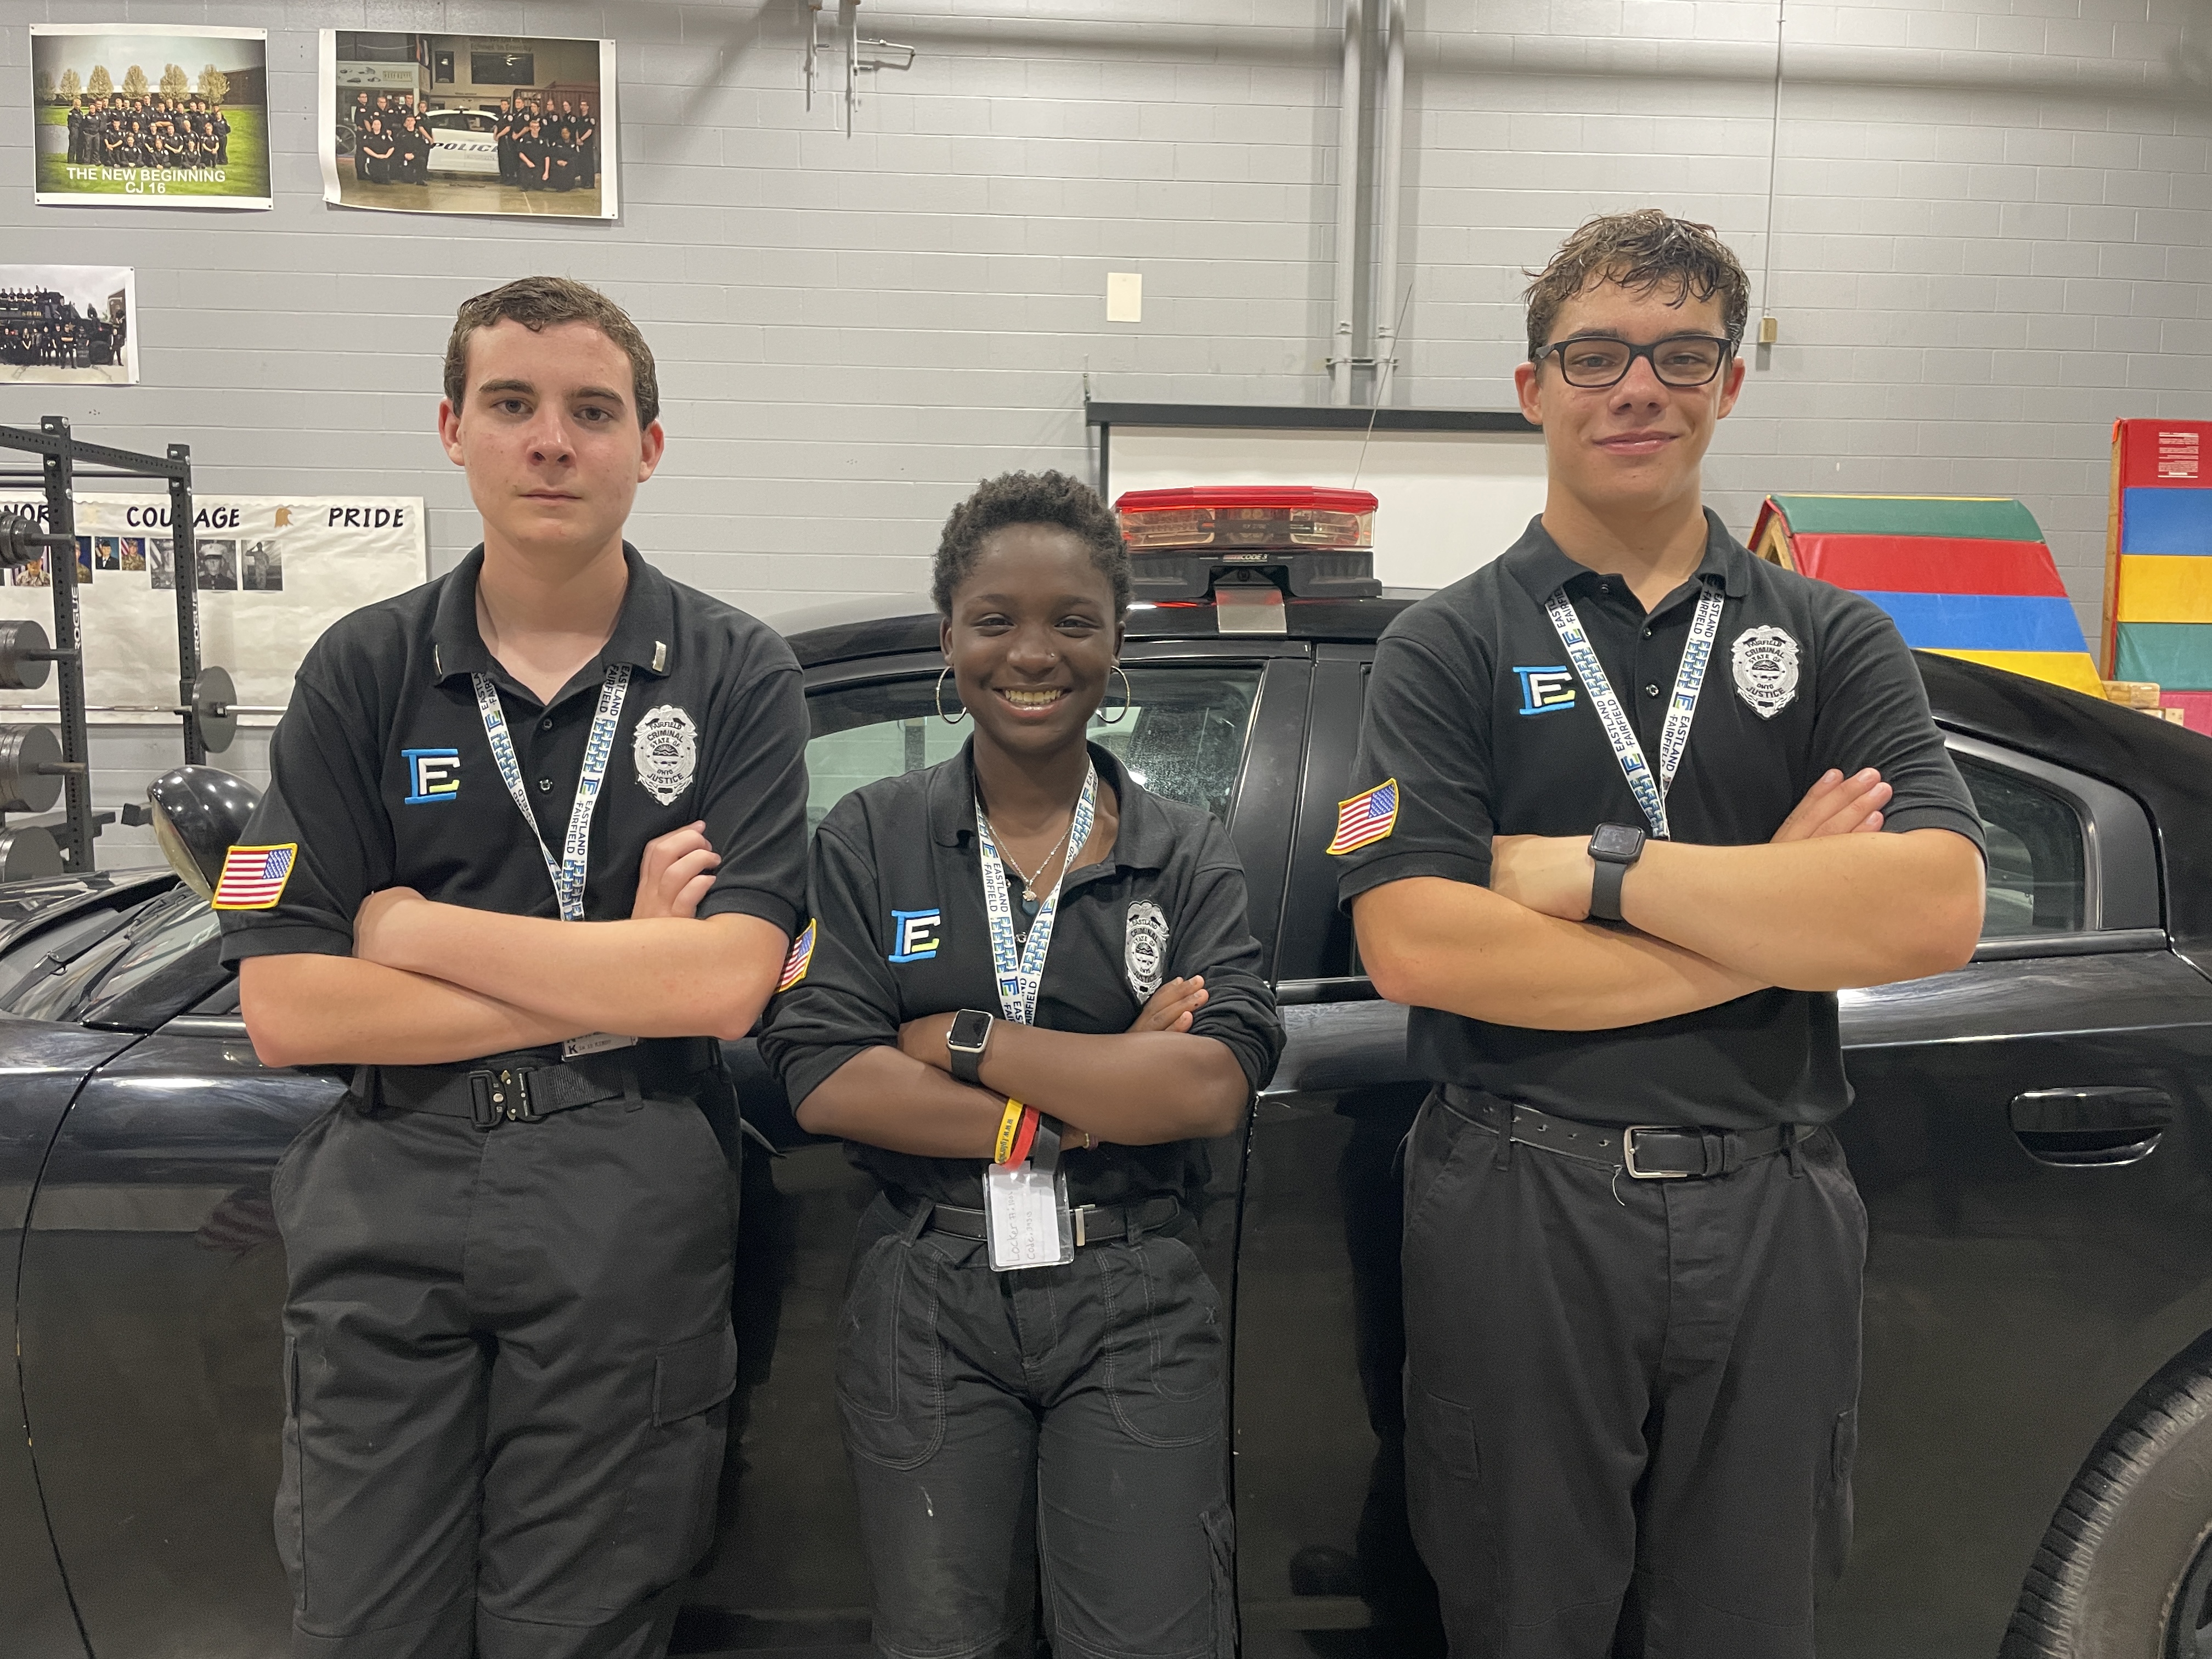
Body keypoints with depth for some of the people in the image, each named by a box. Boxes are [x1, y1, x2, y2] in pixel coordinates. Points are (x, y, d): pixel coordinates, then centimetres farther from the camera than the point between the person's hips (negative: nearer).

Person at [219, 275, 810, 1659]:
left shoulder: (737, 675, -1)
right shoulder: (365, 673, 4)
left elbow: (725, 985, -13)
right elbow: (284, 1011, -4)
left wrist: (417, 927, -9)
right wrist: (609, 984, -10)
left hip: (628, 1204, -1)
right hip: (389, 1194, 2)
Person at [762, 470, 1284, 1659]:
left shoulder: (1187, 857, 2)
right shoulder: (871, 838, 2)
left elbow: (1217, 1089, -12)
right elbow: (822, 1083, -9)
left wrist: (961, 1040, -13)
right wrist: (1096, 1101, -13)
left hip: (1135, 1306, 0)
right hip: (926, 1303, 1)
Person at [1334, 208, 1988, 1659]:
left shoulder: (1833, 640, 7)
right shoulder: (1451, 648, 0)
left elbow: (1937, 911, -10)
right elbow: (1413, 945, -15)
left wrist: (1594, 869, -14)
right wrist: (1773, 917, -12)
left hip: (1772, 1213, 2)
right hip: (1520, 1212, -2)